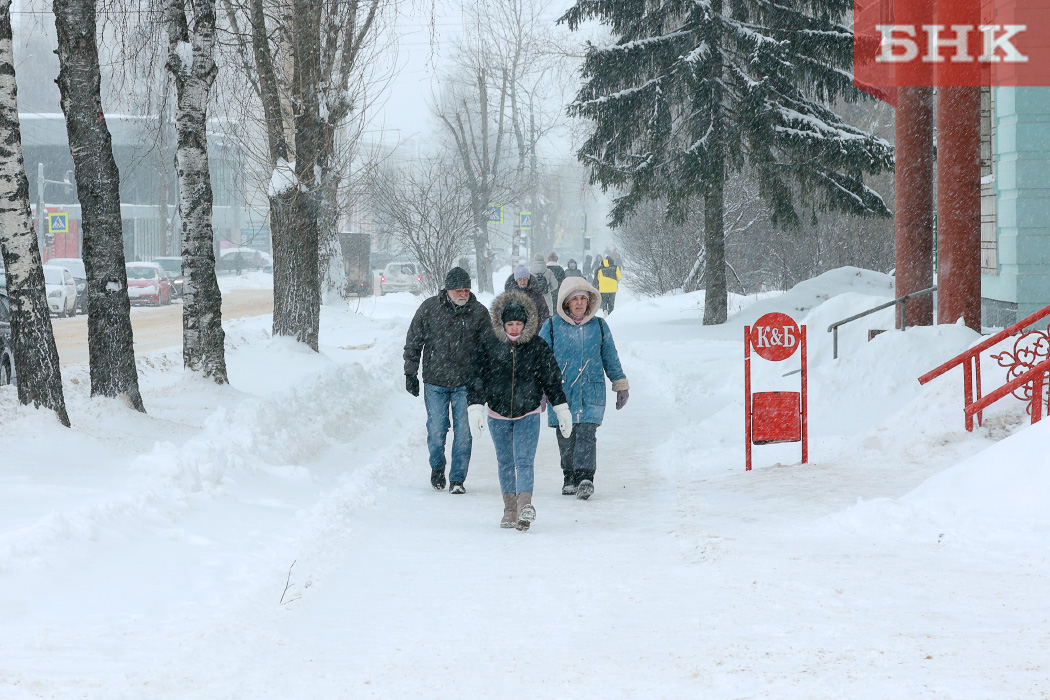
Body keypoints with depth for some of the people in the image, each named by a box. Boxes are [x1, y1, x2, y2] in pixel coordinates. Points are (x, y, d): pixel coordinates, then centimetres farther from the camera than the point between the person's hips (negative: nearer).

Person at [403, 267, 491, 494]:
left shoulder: (479, 312, -1)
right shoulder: (429, 308, -3)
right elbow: (413, 342, 5)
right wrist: (410, 373, 4)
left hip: (466, 383, 0)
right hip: (435, 382, 0)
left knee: (463, 432, -4)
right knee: (436, 430, 2)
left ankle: (457, 479, 6)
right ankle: (437, 467, 29)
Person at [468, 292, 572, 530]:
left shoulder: (537, 347, -5)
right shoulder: (488, 345, -5)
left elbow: (552, 379, 4)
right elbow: (477, 378, -2)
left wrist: (562, 409, 6)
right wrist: (475, 407, -10)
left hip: (528, 414, -2)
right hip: (498, 415, 2)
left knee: (524, 461, -14)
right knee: (505, 463, 10)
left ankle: (525, 506, -24)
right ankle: (510, 509, 18)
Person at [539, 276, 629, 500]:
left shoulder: (599, 326, 8)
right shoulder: (552, 327, 3)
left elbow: (610, 358, 17)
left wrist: (621, 385, 18)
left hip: (591, 393, 0)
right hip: (561, 393, 1)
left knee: (586, 433, -14)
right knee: (566, 438, 5)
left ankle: (585, 478, -20)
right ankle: (570, 478, 20)